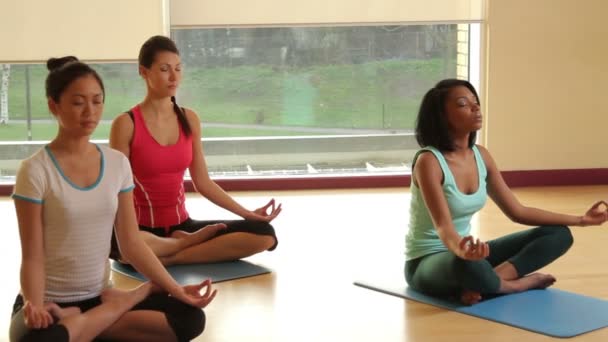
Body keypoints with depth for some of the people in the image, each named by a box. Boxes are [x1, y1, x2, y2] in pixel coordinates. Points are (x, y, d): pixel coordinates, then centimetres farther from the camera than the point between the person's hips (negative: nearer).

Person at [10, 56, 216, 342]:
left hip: (98, 296, 5)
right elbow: (32, 257, -12)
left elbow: (131, 243, 4)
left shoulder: (117, 163, 2)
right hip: (51, 301, -5)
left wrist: (176, 289, -7)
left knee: (190, 318, -15)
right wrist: (35, 307, -31)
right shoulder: (35, 171, -12)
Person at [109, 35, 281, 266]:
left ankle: (170, 258, -15)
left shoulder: (189, 119, 6)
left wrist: (247, 213, 3)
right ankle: (191, 242, -13)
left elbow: (202, 182, 9)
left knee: (264, 234, -15)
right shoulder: (126, 124, -9)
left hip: (181, 225, 5)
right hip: (143, 229, -5)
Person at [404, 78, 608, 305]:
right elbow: (444, 227, -31)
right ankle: (518, 283, -12)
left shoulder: (481, 156, 2)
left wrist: (580, 219, 5)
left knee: (559, 234, -2)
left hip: (468, 252, 8)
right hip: (427, 262, -8)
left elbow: (517, 212, 7)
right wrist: (461, 249, -55)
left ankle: (480, 284, -20)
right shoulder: (428, 161, -21)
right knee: (469, 265, -45)